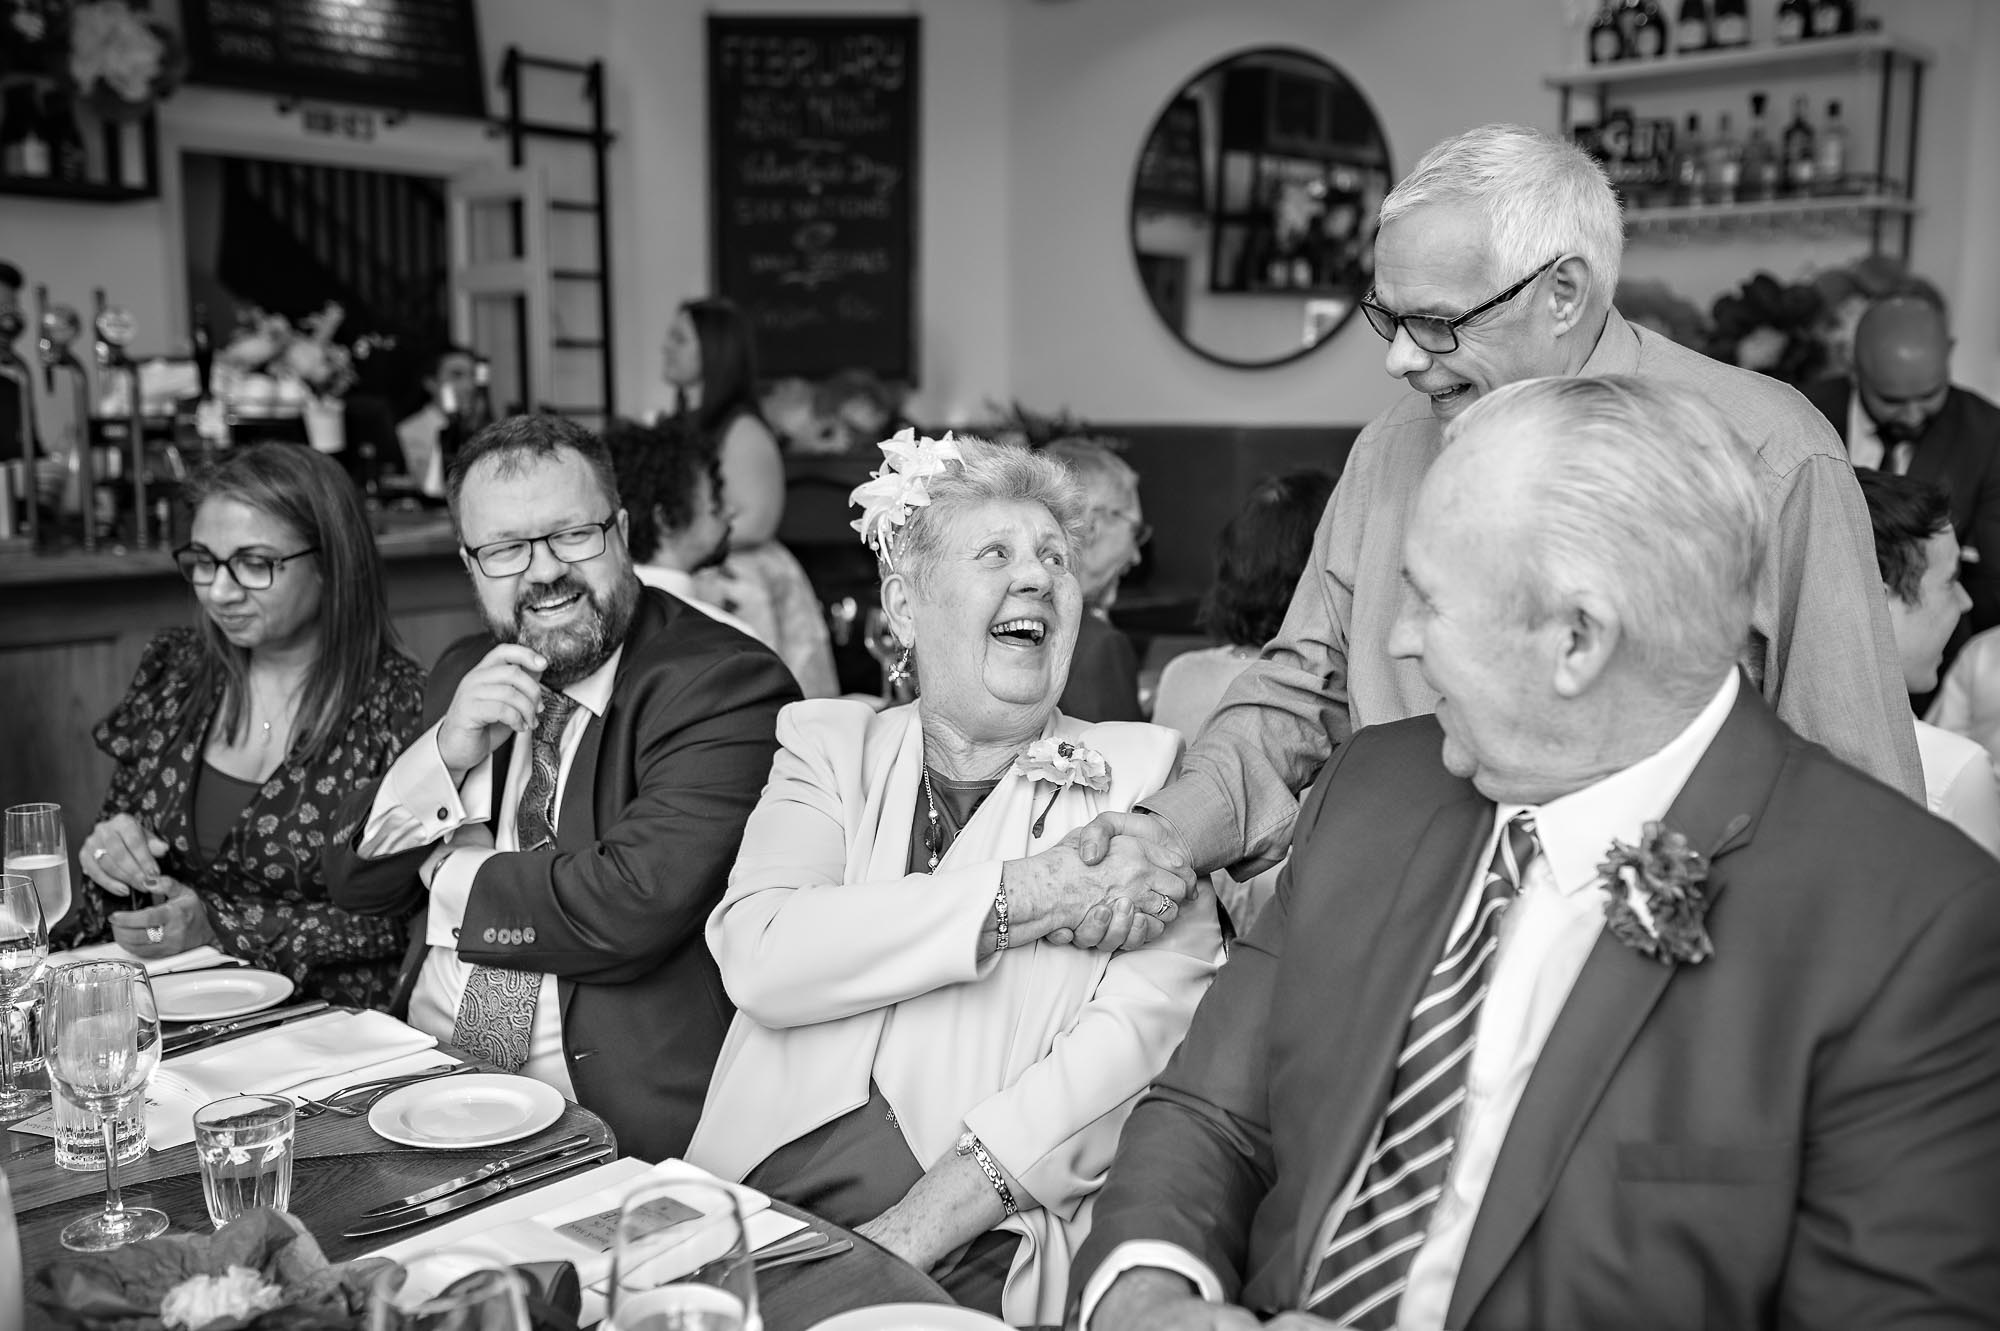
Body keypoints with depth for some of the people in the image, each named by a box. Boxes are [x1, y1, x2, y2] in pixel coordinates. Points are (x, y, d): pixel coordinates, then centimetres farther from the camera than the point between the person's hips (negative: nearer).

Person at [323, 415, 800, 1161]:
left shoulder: (725, 685, -12)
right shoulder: (466, 675, 12)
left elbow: (633, 909, -23)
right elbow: (354, 881, 11)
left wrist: (453, 875, -6)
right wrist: (446, 755, -8)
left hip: (612, 1115, -6)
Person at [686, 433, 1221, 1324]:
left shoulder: (1141, 771, 4)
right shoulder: (829, 746, 9)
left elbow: (1150, 1026, -10)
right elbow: (760, 956, -8)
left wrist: (913, 1233, -18)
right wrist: (1023, 897, -14)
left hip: (983, 1253, -1)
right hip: (760, 1219, 1)